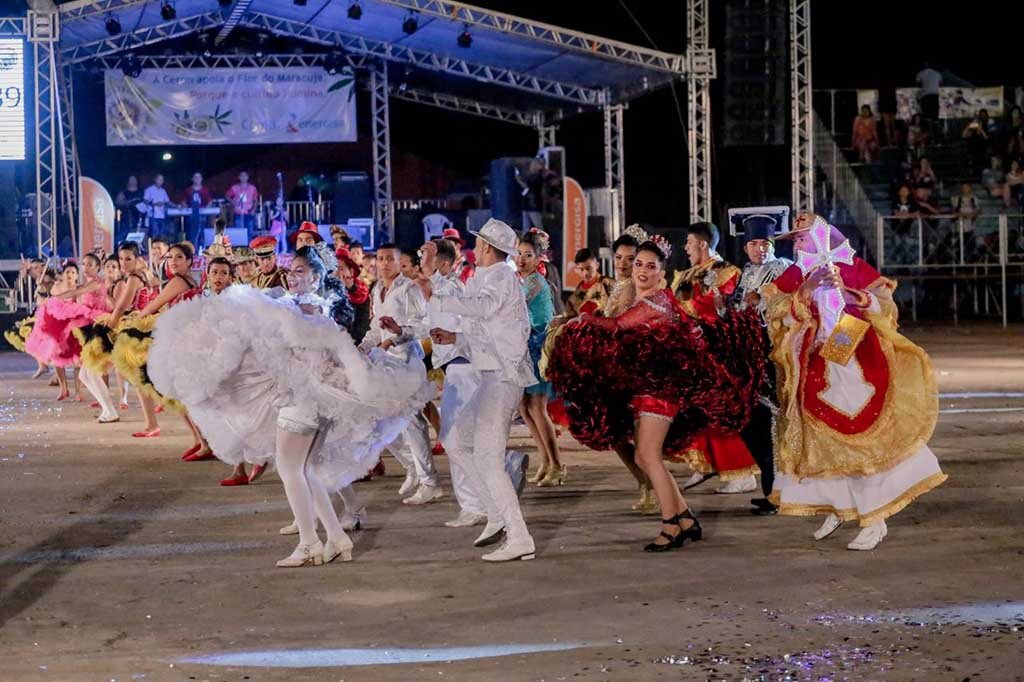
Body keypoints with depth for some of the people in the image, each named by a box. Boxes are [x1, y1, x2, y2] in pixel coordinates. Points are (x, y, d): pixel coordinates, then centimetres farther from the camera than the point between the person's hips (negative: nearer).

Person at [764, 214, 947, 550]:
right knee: (822, 440, 6)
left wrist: (847, 290, -14)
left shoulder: (854, 267, 2)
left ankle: (875, 520, -2)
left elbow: (884, 304, 1)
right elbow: (778, 314, 0)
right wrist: (805, 289, -14)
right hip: (816, 368, 3)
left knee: (861, 439, -6)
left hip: (857, 363, -3)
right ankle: (837, 507, 21)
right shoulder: (794, 275, 8)